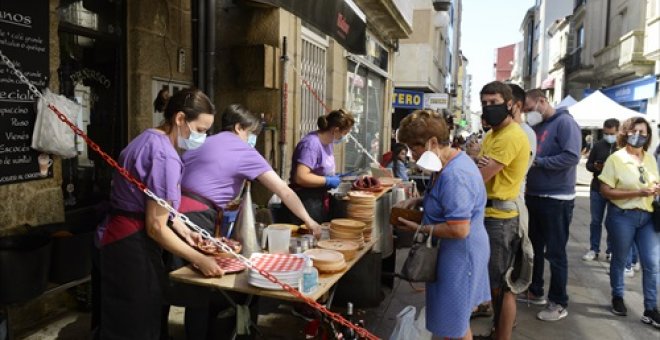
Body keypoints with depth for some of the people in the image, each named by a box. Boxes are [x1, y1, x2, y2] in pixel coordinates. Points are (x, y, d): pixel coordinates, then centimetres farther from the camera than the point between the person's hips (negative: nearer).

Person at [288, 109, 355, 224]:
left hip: (319, 200, 9)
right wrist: (328, 181, -19)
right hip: (306, 202, -9)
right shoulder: (311, 144, -20)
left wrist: (335, 177, 7)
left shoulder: (328, 142, 6)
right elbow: (301, 177, -28)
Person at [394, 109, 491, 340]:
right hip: (459, 251, 10)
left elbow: (459, 230, -31)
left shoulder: (454, 175, -29)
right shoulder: (454, 160, 4)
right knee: (458, 317, 24)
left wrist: (419, 229, -20)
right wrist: (419, 201, 4)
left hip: (459, 253, -10)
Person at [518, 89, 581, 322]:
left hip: (557, 200, -8)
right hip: (535, 196, 8)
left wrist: (538, 162, -21)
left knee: (555, 252, 2)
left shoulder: (564, 122, -12)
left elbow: (572, 157, -24)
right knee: (534, 247, 17)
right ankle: (535, 291, 32)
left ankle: (559, 303, 15)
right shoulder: (538, 126, 11)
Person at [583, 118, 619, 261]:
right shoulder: (598, 145, 4)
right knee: (595, 221, 9)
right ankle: (594, 250, 18)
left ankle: (611, 251, 20)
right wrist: (595, 167, -12)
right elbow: (588, 164, 9)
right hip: (597, 189, 3)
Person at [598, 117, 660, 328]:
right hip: (622, 217, -4)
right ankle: (617, 297, 32)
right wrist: (638, 193, -20)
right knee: (619, 260, 11)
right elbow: (605, 191, -13)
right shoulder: (616, 159, -9)